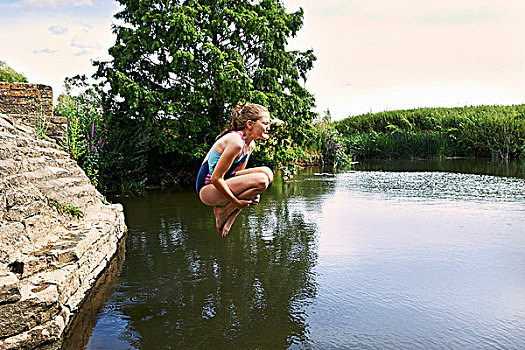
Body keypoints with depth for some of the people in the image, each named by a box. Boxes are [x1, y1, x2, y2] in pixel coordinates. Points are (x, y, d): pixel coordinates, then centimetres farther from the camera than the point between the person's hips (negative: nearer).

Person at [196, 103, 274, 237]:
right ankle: (223, 211, -4)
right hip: (207, 190, -9)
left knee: (267, 172, -2)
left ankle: (229, 219, 0)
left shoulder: (250, 145, 6)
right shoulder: (236, 142, -23)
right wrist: (236, 202, -18)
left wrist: (251, 194, -2)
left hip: (219, 185, 9)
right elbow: (216, 178, -25)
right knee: (261, 180, -23)